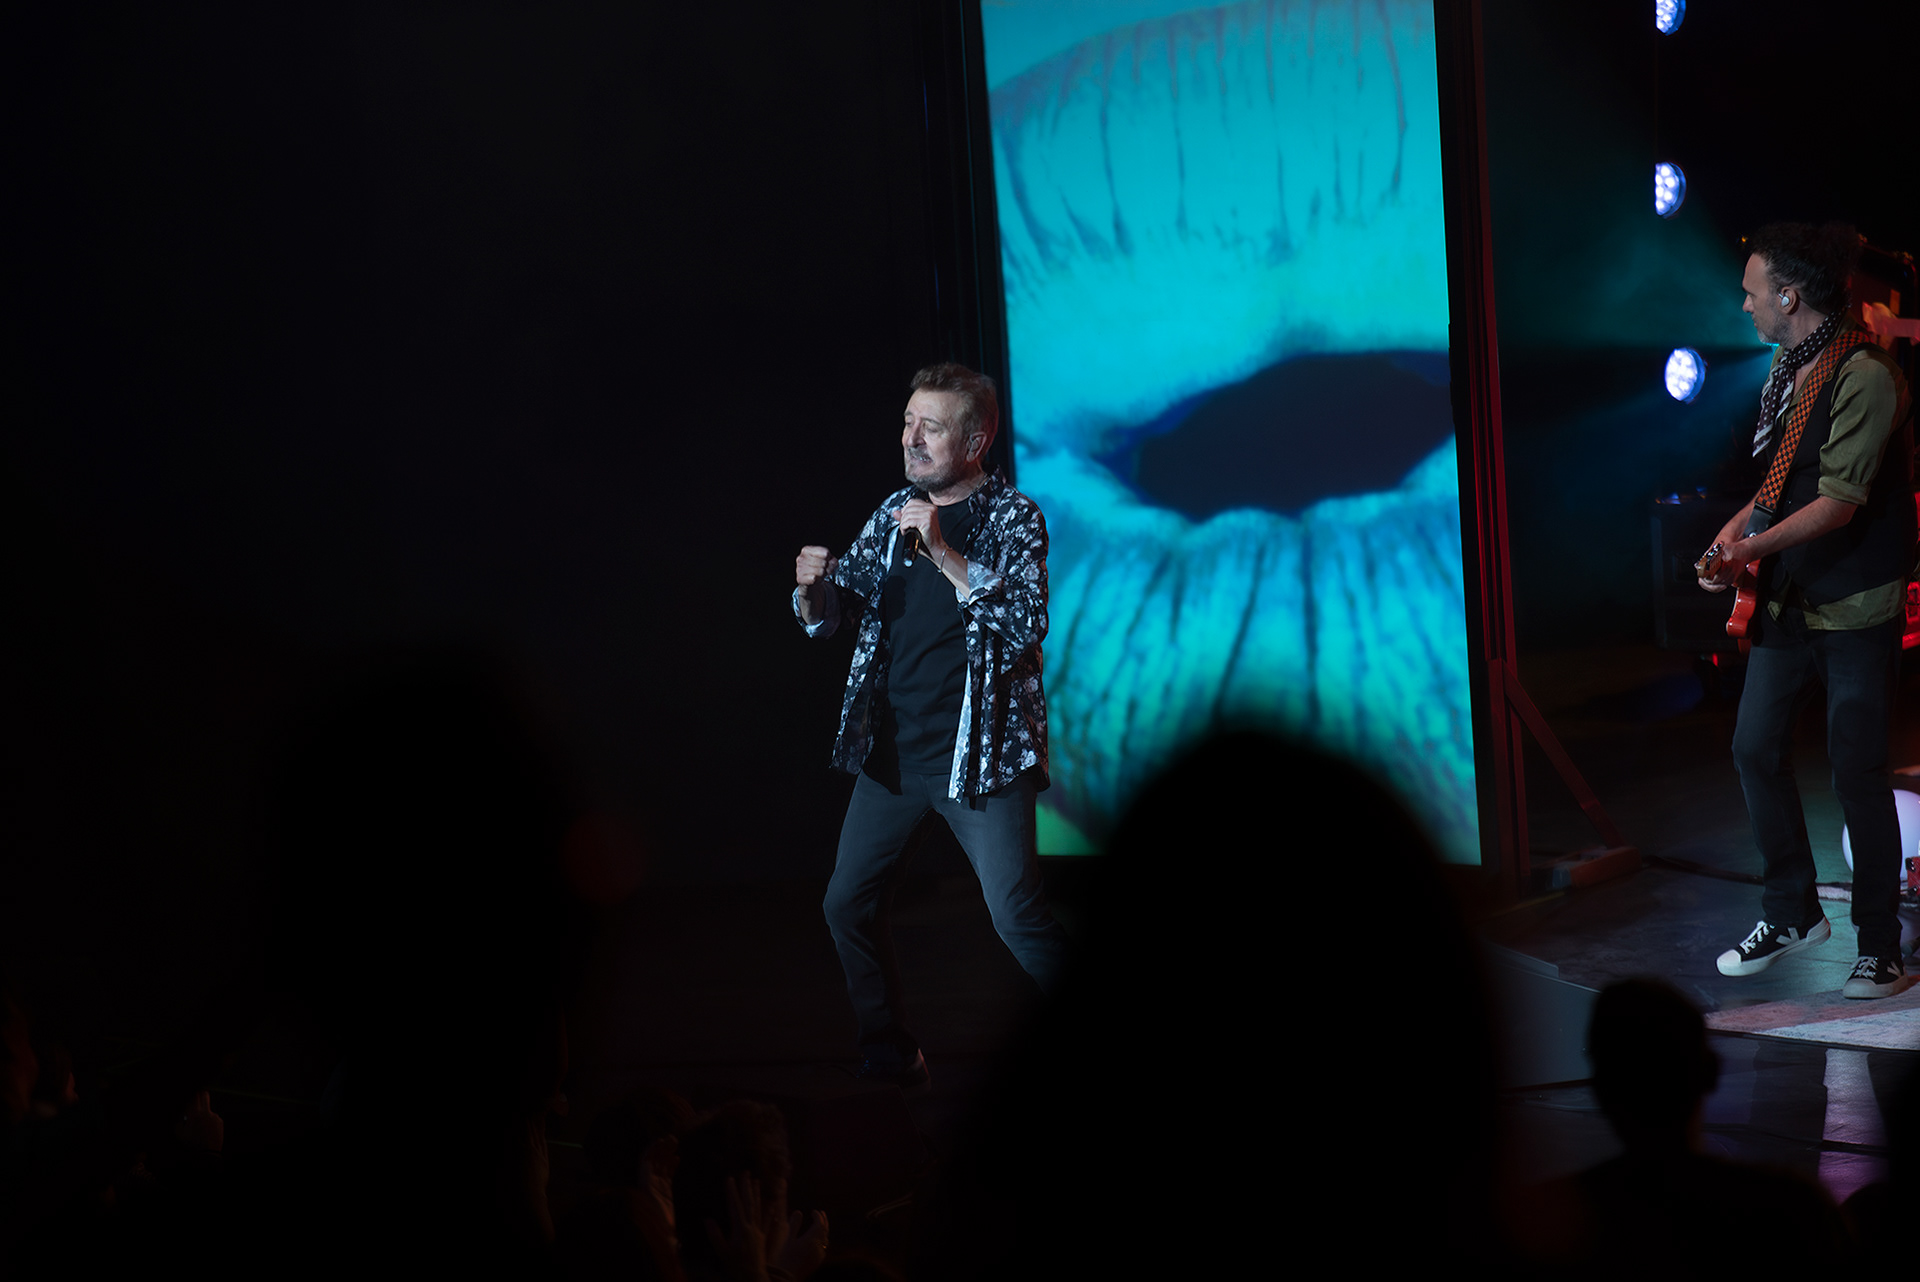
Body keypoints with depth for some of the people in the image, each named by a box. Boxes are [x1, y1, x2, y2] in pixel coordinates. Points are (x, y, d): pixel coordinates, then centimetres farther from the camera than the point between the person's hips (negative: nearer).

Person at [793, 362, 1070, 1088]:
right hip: (893, 750, 6)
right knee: (848, 905, 8)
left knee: (1019, 918, -9)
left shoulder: (1011, 516, -7)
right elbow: (833, 614, 10)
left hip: (981, 753, -6)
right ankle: (888, 1053, 26)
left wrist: (944, 553, -28)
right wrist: (814, 589, -14)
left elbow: (1028, 622, -20)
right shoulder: (894, 513, 8)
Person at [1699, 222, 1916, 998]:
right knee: (1756, 749, 9)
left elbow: (1841, 501, -23)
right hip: (1788, 600, 8)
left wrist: (1753, 545, -26)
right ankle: (1792, 914, 24)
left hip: (1855, 610, -8)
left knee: (1856, 775, -3)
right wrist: (1736, 529, 3)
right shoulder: (1787, 369, 9)